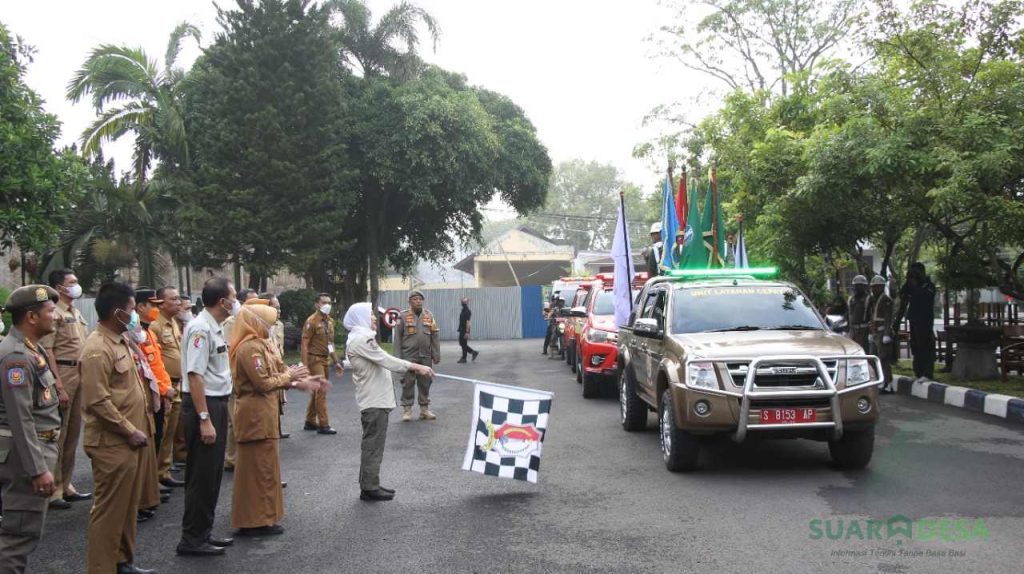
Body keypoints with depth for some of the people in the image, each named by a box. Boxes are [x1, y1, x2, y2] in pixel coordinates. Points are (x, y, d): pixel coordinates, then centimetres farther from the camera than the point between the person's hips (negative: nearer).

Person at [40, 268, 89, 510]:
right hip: (63, 373, -9)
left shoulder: (76, 314, 17)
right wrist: (59, 387, -21)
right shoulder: (55, 313, -10)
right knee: (58, 434, -4)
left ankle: (66, 485, 23)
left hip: (80, 374, 9)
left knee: (73, 432, 14)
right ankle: (54, 490, 3)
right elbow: (47, 352, -16)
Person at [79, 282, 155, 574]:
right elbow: (98, 402, -23)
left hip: (129, 440, 9)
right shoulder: (97, 349, -18)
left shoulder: (121, 340, 12)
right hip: (113, 443, -9)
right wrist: (130, 431, -17)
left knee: (128, 505, 17)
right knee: (110, 509, -1)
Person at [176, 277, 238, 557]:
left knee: (213, 474, 16)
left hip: (217, 403, 10)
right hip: (203, 405, -10)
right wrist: (204, 419, -25)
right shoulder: (201, 328, -19)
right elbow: (195, 375, -24)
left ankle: (204, 532, 27)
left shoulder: (215, 327, 11)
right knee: (201, 475, -2)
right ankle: (192, 539, 8)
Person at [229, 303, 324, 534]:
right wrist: (288, 376, -7)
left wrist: (301, 382, 4)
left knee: (262, 465, 17)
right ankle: (257, 521, 3)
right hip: (255, 413, -10)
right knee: (261, 466, -4)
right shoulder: (250, 348, -18)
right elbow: (263, 383, -21)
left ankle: (252, 518, 26)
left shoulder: (260, 344, 14)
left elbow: (274, 374, 13)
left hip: (261, 413, 10)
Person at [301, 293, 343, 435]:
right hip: (315, 359, -8)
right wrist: (305, 366, -19)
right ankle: (323, 425, -8)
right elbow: (305, 344, -14)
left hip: (325, 359, 8)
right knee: (321, 391, -11)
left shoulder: (329, 321, 13)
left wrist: (336, 361, 17)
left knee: (317, 391, 13)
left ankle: (310, 422, 23)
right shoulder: (312, 321, -11)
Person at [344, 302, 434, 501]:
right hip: (374, 401, -11)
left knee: (372, 444, 15)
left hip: (374, 399, 11)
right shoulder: (360, 339, -17)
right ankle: (369, 488, 2)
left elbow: (381, 362, 16)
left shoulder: (361, 338, 18)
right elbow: (386, 360, -22)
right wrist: (415, 367, -20)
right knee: (373, 445, -4)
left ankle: (369, 485, 22)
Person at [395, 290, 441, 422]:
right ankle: (407, 410, 7)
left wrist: (436, 354, 2)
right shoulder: (403, 316, -1)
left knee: (425, 383, 8)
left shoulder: (429, 315, 8)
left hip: (425, 356, 3)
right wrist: (399, 356, -6)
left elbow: (435, 336, 7)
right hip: (409, 356, -3)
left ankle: (424, 409, 17)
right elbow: (398, 337, -2)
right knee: (408, 383, 0)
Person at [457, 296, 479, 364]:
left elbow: (468, 322, -20)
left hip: (465, 331, -10)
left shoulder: (467, 311, -15)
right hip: (461, 330, 10)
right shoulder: (463, 310, 14)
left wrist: (467, 332, -23)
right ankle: (474, 352, 18)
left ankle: (464, 358, 6)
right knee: (461, 343, 12)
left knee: (464, 344, -2)